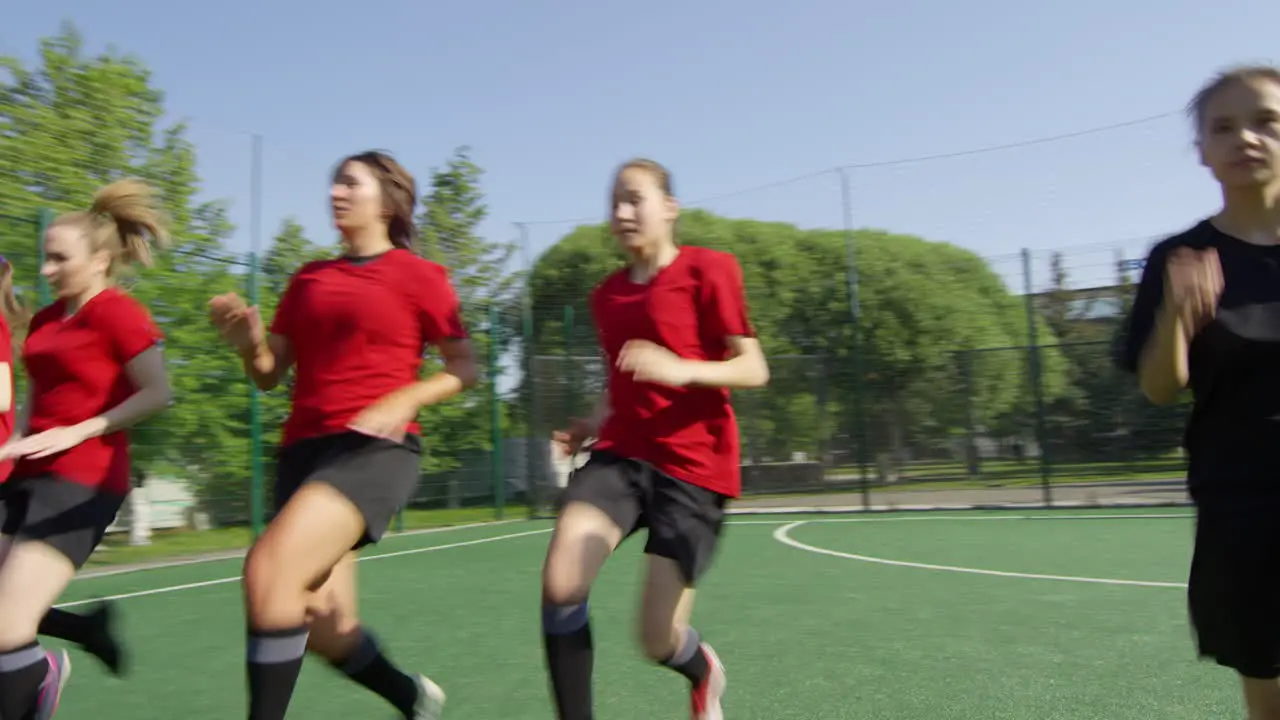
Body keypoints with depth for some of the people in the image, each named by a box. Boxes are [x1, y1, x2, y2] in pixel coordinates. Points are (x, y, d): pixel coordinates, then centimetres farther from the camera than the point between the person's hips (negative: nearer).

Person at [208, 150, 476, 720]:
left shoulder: (418, 274, 1)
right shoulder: (308, 279, 16)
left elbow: (464, 368, 1)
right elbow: (270, 375, 16)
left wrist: (405, 400, -15)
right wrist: (249, 340, -5)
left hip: (375, 448, -6)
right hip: (303, 449, 6)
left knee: (268, 569, -26)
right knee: (322, 626, 6)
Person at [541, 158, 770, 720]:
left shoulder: (707, 270, -5)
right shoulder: (606, 295, 13)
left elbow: (754, 369, -8)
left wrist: (680, 369, -25)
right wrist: (593, 425, 6)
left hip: (694, 465, -5)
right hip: (623, 452, 5)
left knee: (658, 639, -3)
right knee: (560, 581, -21)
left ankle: (704, 672, 35)